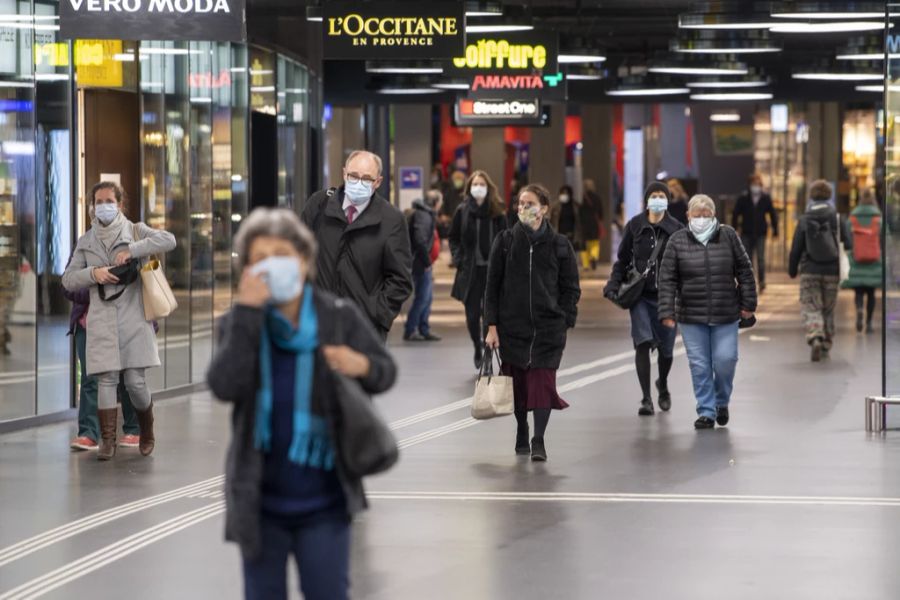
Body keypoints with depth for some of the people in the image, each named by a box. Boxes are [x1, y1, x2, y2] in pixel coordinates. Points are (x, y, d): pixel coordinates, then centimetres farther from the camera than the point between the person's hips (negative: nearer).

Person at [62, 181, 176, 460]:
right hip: (101, 319, 2)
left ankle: (146, 433, 19)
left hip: (133, 315, -2)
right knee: (106, 380, -6)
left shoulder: (135, 231, 7)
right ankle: (107, 440, -2)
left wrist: (131, 251, -17)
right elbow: (68, 279, 10)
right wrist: (93, 273, -9)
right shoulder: (86, 241, 14)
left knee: (136, 381, -4)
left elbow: (168, 240, -10)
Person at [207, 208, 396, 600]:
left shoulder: (341, 318, -5)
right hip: (260, 498, 1)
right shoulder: (239, 324, -6)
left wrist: (362, 366, -20)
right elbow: (223, 387, -22)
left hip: (324, 500, -1)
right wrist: (246, 311, -26)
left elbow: (386, 372, 4)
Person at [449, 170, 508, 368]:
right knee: (472, 314, 3)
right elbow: (453, 238, 11)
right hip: (470, 270, 1)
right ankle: (478, 348, 28)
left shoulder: (497, 213, 0)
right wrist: (459, 259, -1)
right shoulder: (463, 211, 3)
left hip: (493, 270, -1)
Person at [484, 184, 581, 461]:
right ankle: (521, 435, 22)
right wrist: (492, 326, -3)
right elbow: (492, 285, 3)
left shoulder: (559, 245, 3)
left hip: (548, 326, -1)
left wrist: (565, 320, -2)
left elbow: (571, 288, 7)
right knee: (518, 381, 6)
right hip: (512, 324, 1)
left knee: (543, 380, -9)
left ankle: (539, 440, -8)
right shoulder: (505, 241, 3)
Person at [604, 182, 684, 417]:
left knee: (666, 348, 9)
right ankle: (646, 399, -9)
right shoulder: (635, 226, 1)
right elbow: (623, 259, 9)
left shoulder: (677, 229, -1)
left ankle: (663, 386, 41)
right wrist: (614, 284, -4)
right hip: (640, 295, 0)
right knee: (643, 343, -15)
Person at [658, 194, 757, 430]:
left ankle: (722, 402, 24)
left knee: (725, 360, -2)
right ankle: (706, 412, 9)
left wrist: (748, 304, 1)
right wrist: (667, 312, -8)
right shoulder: (677, 241, -1)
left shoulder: (728, 236, 1)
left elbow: (744, 271, 5)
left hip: (726, 315, 0)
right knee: (699, 365, 0)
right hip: (691, 317, 0)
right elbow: (667, 279, -2)